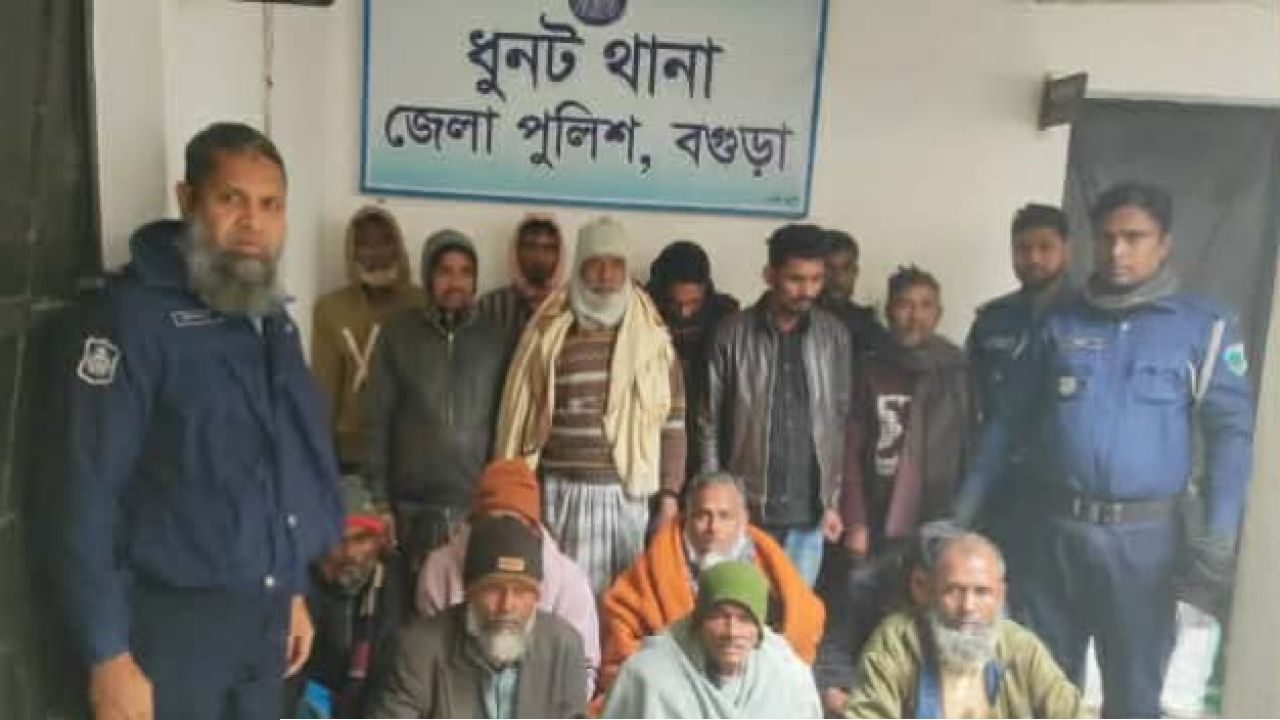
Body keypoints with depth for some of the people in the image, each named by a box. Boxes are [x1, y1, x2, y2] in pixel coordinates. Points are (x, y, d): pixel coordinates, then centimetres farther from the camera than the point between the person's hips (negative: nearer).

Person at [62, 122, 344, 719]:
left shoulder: (273, 321, 9)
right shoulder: (136, 313, -13)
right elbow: (94, 492, -17)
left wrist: (293, 590, 15)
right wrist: (109, 655, -18)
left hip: (264, 613, 7)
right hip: (174, 616, -6)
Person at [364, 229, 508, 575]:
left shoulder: (494, 339, 5)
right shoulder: (398, 335, 2)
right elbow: (378, 421, 1)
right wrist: (379, 501, -3)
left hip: (479, 506, 1)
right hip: (412, 506, 0)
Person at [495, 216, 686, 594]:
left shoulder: (651, 336, 4)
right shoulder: (549, 334, 3)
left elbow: (672, 420, 5)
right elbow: (522, 414, 6)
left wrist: (669, 493, 1)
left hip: (628, 493, 1)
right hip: (563, 491, 0)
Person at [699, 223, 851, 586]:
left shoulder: (834, 336, 1)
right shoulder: (733, 334, -5)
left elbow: (840, 422, 5)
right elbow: (710, 423, -1)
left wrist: (833, 500, 4)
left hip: (808, 512, 2)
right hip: (747, 509, -2)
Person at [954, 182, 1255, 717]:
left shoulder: (1205, 327, 0)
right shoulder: (1061, 323, 7)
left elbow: (1230, 430, -3)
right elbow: (1009, 417, 11)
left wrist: (1219, 527, -16)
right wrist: (968, 503, 6)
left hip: (1141, 534, -2)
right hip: (1053, 526, 2)